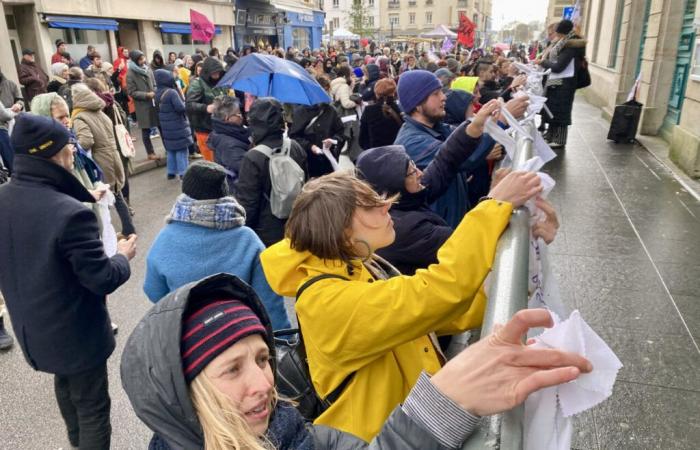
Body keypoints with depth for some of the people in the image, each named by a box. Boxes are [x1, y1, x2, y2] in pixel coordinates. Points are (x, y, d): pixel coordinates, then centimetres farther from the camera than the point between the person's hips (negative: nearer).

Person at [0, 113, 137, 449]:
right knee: (93, 408, 13)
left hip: (32, 326, 9)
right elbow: (103, 280, -27)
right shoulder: (71, 213, -33)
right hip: (75, 333, -9)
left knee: (65, 383, 34)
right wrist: (123, 256, -7)